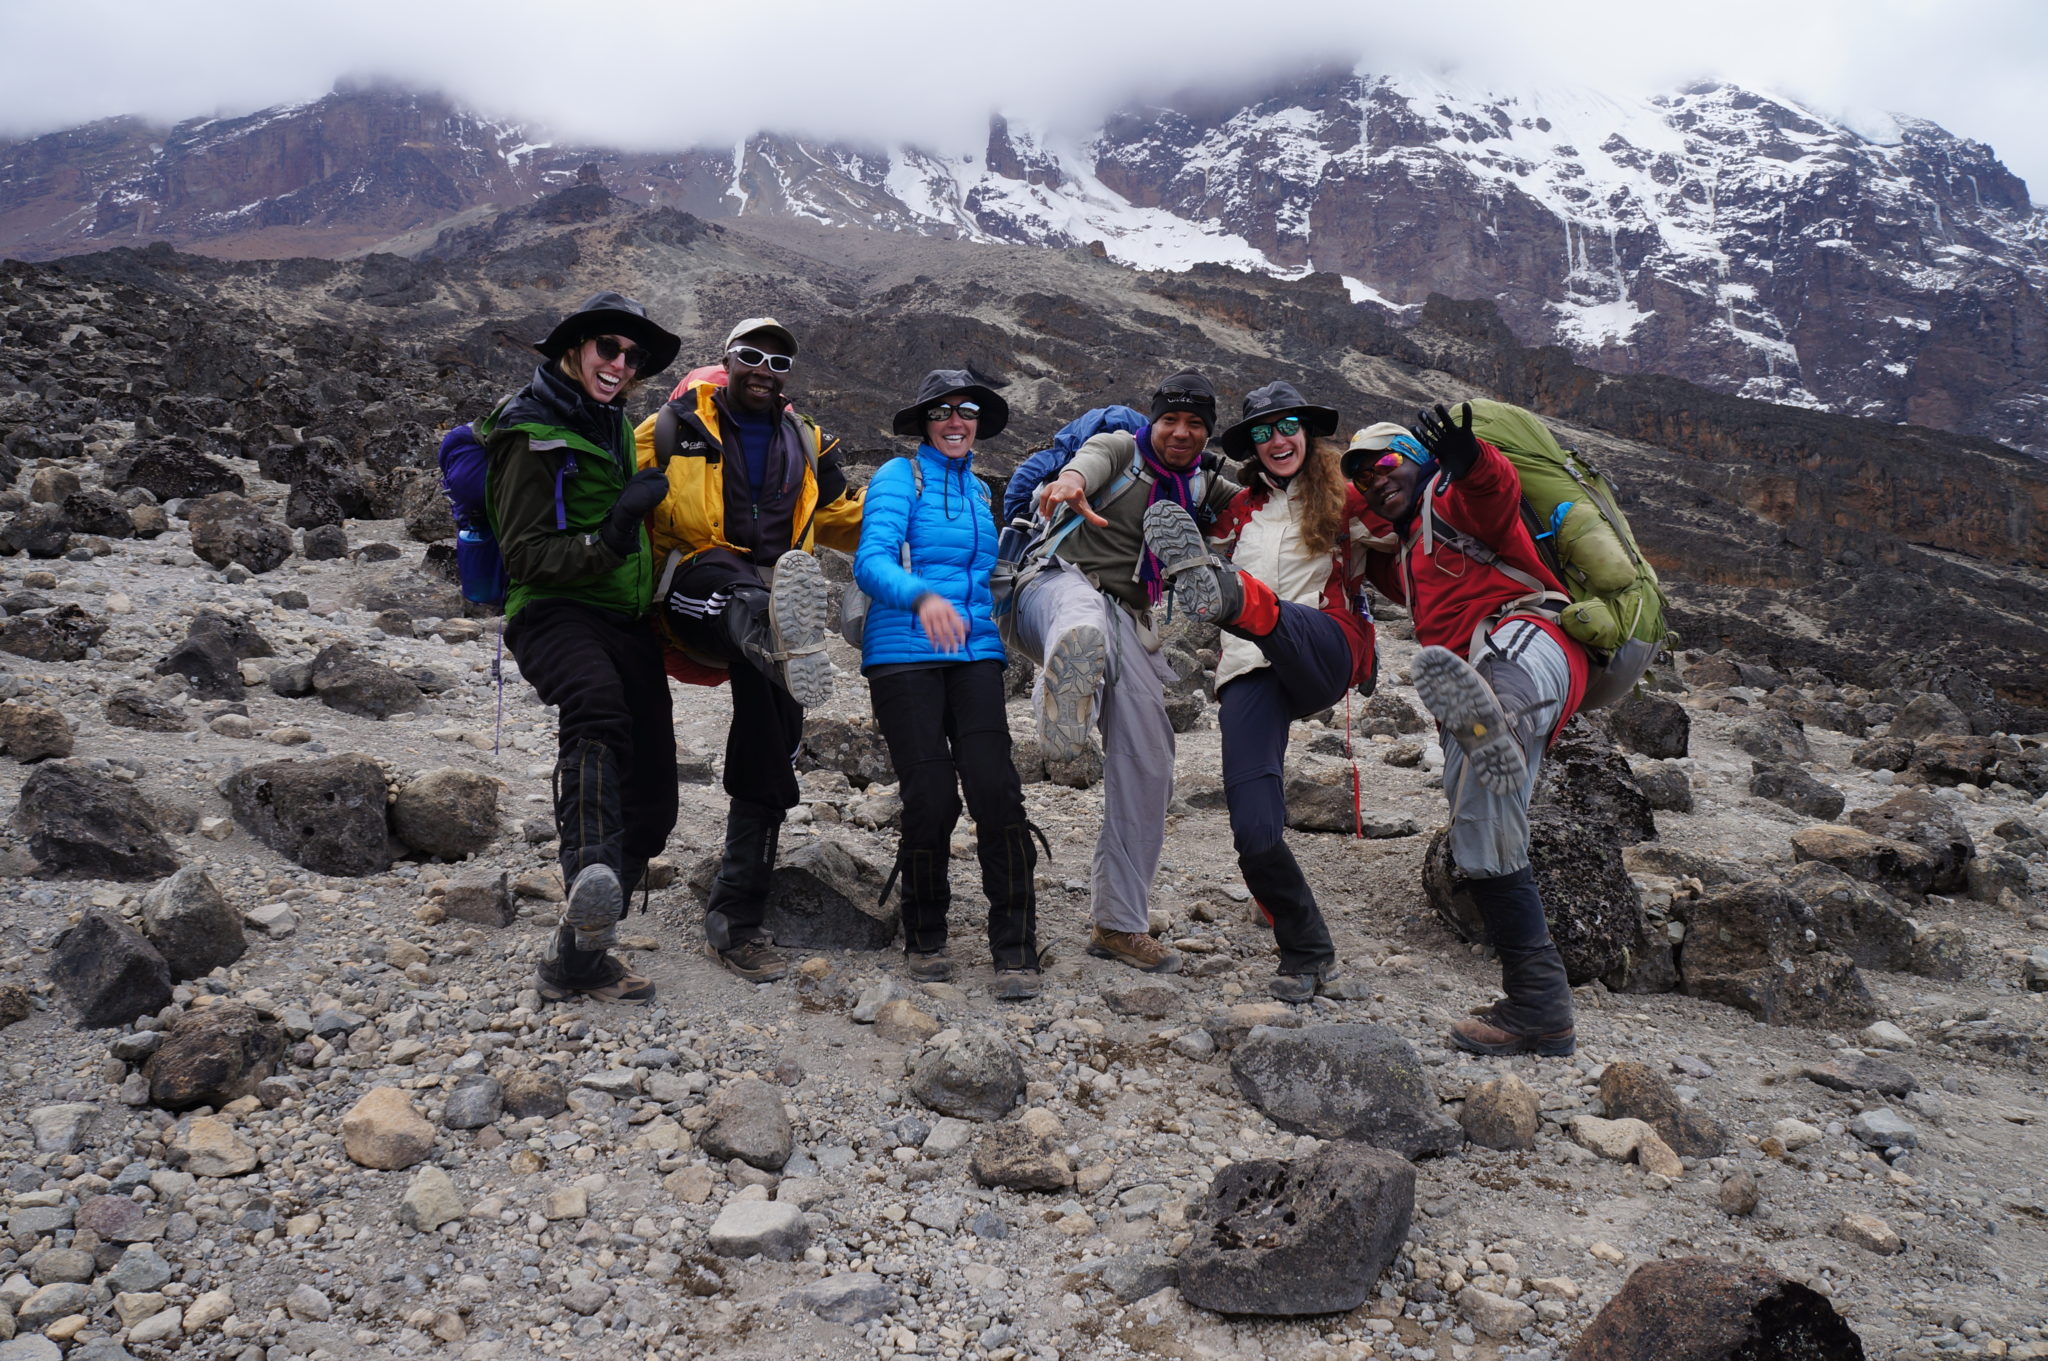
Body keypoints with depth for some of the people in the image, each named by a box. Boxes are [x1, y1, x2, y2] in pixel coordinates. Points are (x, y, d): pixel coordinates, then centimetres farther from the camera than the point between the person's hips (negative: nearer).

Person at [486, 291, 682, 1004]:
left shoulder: (616, 422, 17)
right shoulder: (532, 433, -7)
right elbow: (526, 557, -15)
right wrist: (610, 539, -27)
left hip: (624, 617, 8)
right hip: (554, 613, -8)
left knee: (651, 802, 1)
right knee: (597, 706, -42)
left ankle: (576, 956, 11)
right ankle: (590, 885, -62)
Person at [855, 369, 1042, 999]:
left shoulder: (978, 490, 19)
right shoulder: (899, 477, 0)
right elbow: (871, 562, -16)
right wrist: (923, 597, -33)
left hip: (975, 654, 4)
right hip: (904, 656, -4)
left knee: (995, 788, -12)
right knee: (931, 799, -9)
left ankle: (1015, 949, -4)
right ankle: (926, 940, 14)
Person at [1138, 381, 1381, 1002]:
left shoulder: (1345, 503, 17)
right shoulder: (1239, 510, 24)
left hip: (1322, 656, -1)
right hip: (1250, 672, 1)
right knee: (1255, 834, -14)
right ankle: (1308, 955, 3)